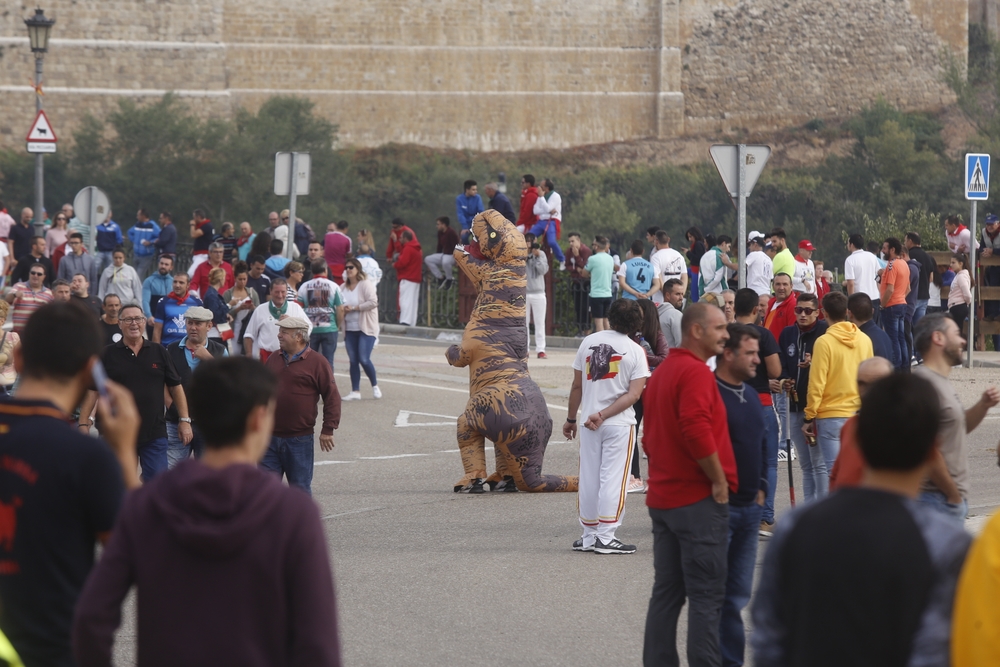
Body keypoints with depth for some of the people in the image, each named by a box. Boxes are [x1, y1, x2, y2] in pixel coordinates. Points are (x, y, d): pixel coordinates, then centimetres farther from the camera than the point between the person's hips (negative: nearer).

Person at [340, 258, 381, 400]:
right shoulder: (344, 288, 11)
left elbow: (373, 302, -16)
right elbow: (340, 305, 18)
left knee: (364, 359, -12)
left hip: (366, 329, -6)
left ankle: (375, 386, 9)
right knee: (353, 361, 3)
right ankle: (355, 391, 7)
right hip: (350, 329, 6)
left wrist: (354, 308, -17)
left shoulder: (366, 284, -7)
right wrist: (342, 309, -7)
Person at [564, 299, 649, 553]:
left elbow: (577, 386, 8)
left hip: (589, 424, 3)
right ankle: (605, 537, -3)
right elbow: (633, 394, -13)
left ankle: (589, 536, 15)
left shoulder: (589, 342, 4)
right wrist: (602, 415, -13)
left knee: (589, 479, 9)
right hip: (620, 425, -3)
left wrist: (571, 419, 17)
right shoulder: (635, 351, -4)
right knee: (612, 479, -1)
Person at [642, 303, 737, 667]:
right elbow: (696, 429, -26)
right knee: (706, 596, -7)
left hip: (663, 497, 9)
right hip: (698, 499, -9)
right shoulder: (695, 371, -14)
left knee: (667, 593, 12)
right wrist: (719, 480, -17)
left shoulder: (662, 371, 17)